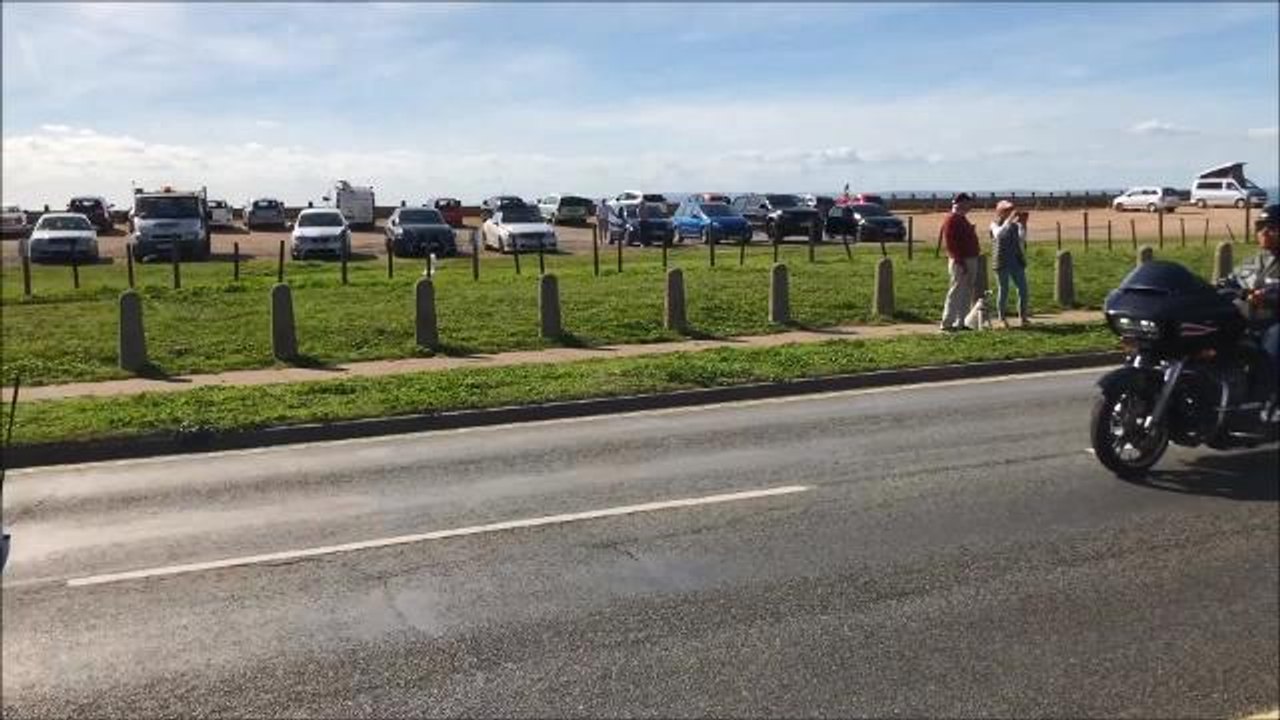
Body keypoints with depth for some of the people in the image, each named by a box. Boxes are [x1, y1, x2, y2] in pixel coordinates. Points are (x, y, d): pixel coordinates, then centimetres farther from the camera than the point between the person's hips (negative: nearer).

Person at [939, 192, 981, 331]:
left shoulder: (962, 219, 18)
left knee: (967, 294, 11)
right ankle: (947, 324, -6)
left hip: (971, 260, 10)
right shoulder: (951, 219, -12)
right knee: (956, 293, -9)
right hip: (960, 262, -10)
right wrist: (959, 262, -23)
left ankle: (960, 323, 16)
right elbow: (950, 242, -19)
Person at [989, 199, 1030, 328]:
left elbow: (1022, 238, -4)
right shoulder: (995, 225, 0)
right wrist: (1009, 220, -28)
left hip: (1017, 262, 4)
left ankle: (1023, 316, 9)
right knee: (1003, 290, 0)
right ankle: (1001, 318, 10)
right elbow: (999, 234, -22)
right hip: (1002, 263, -4)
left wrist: (1022, 224, -15)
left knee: (1023, 288, 0)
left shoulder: (1015, 225, 10)